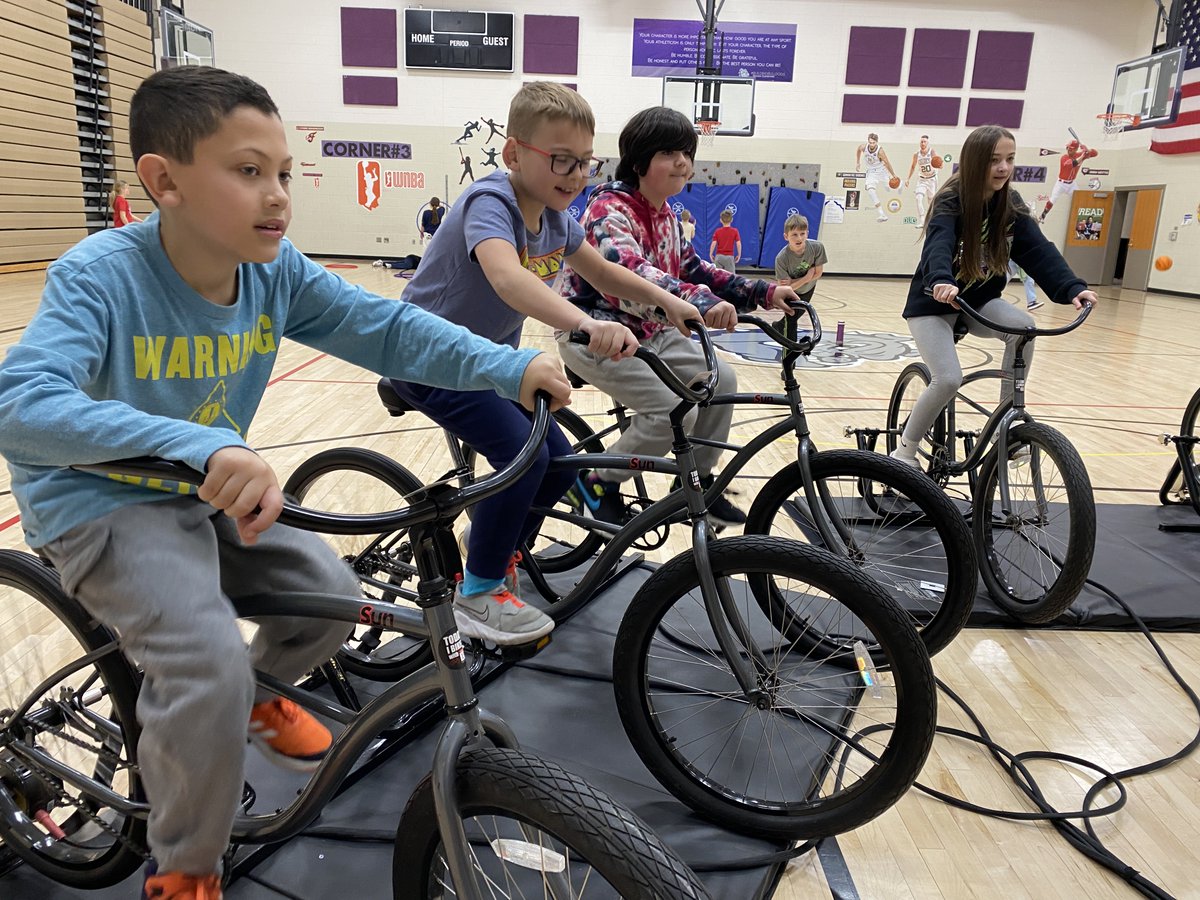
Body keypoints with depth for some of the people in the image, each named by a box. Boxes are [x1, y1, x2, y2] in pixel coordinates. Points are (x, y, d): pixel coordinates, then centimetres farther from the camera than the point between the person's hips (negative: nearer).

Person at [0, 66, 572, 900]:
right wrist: (203, 447, -55)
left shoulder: (276, 272, -11)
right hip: (103, 504, -6)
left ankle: (256, 695, 30)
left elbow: (386, 325, -11)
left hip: (209, 492, 6)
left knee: (331, 588, -6)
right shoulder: (100, 275, -26)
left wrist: (511, 368, -24)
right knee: (210, 663, -23)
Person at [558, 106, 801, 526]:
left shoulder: (665, 216, 8)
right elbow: (627, 269, -39)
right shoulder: (610, 208, -20)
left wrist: (763, 293, 2)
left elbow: (693, 269, 13)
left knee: (720, 378, -2)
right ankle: (598, 484, 0)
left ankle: (698, 481, 13)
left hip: (647, 331, 9)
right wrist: (698, 302, -55)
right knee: (674, 410, -21)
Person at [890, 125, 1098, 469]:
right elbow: (938, 246, -39)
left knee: (1022, 325, -25)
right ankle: (904, 450, 1)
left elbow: (1038, 250, -15)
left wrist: (1072, 287, -32)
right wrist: (941, 281, -61)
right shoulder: (951, 202, -19)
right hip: (934, 303, -5)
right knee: (948, 379, -23)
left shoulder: (1011, 205, -4)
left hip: (979, 301, 5)